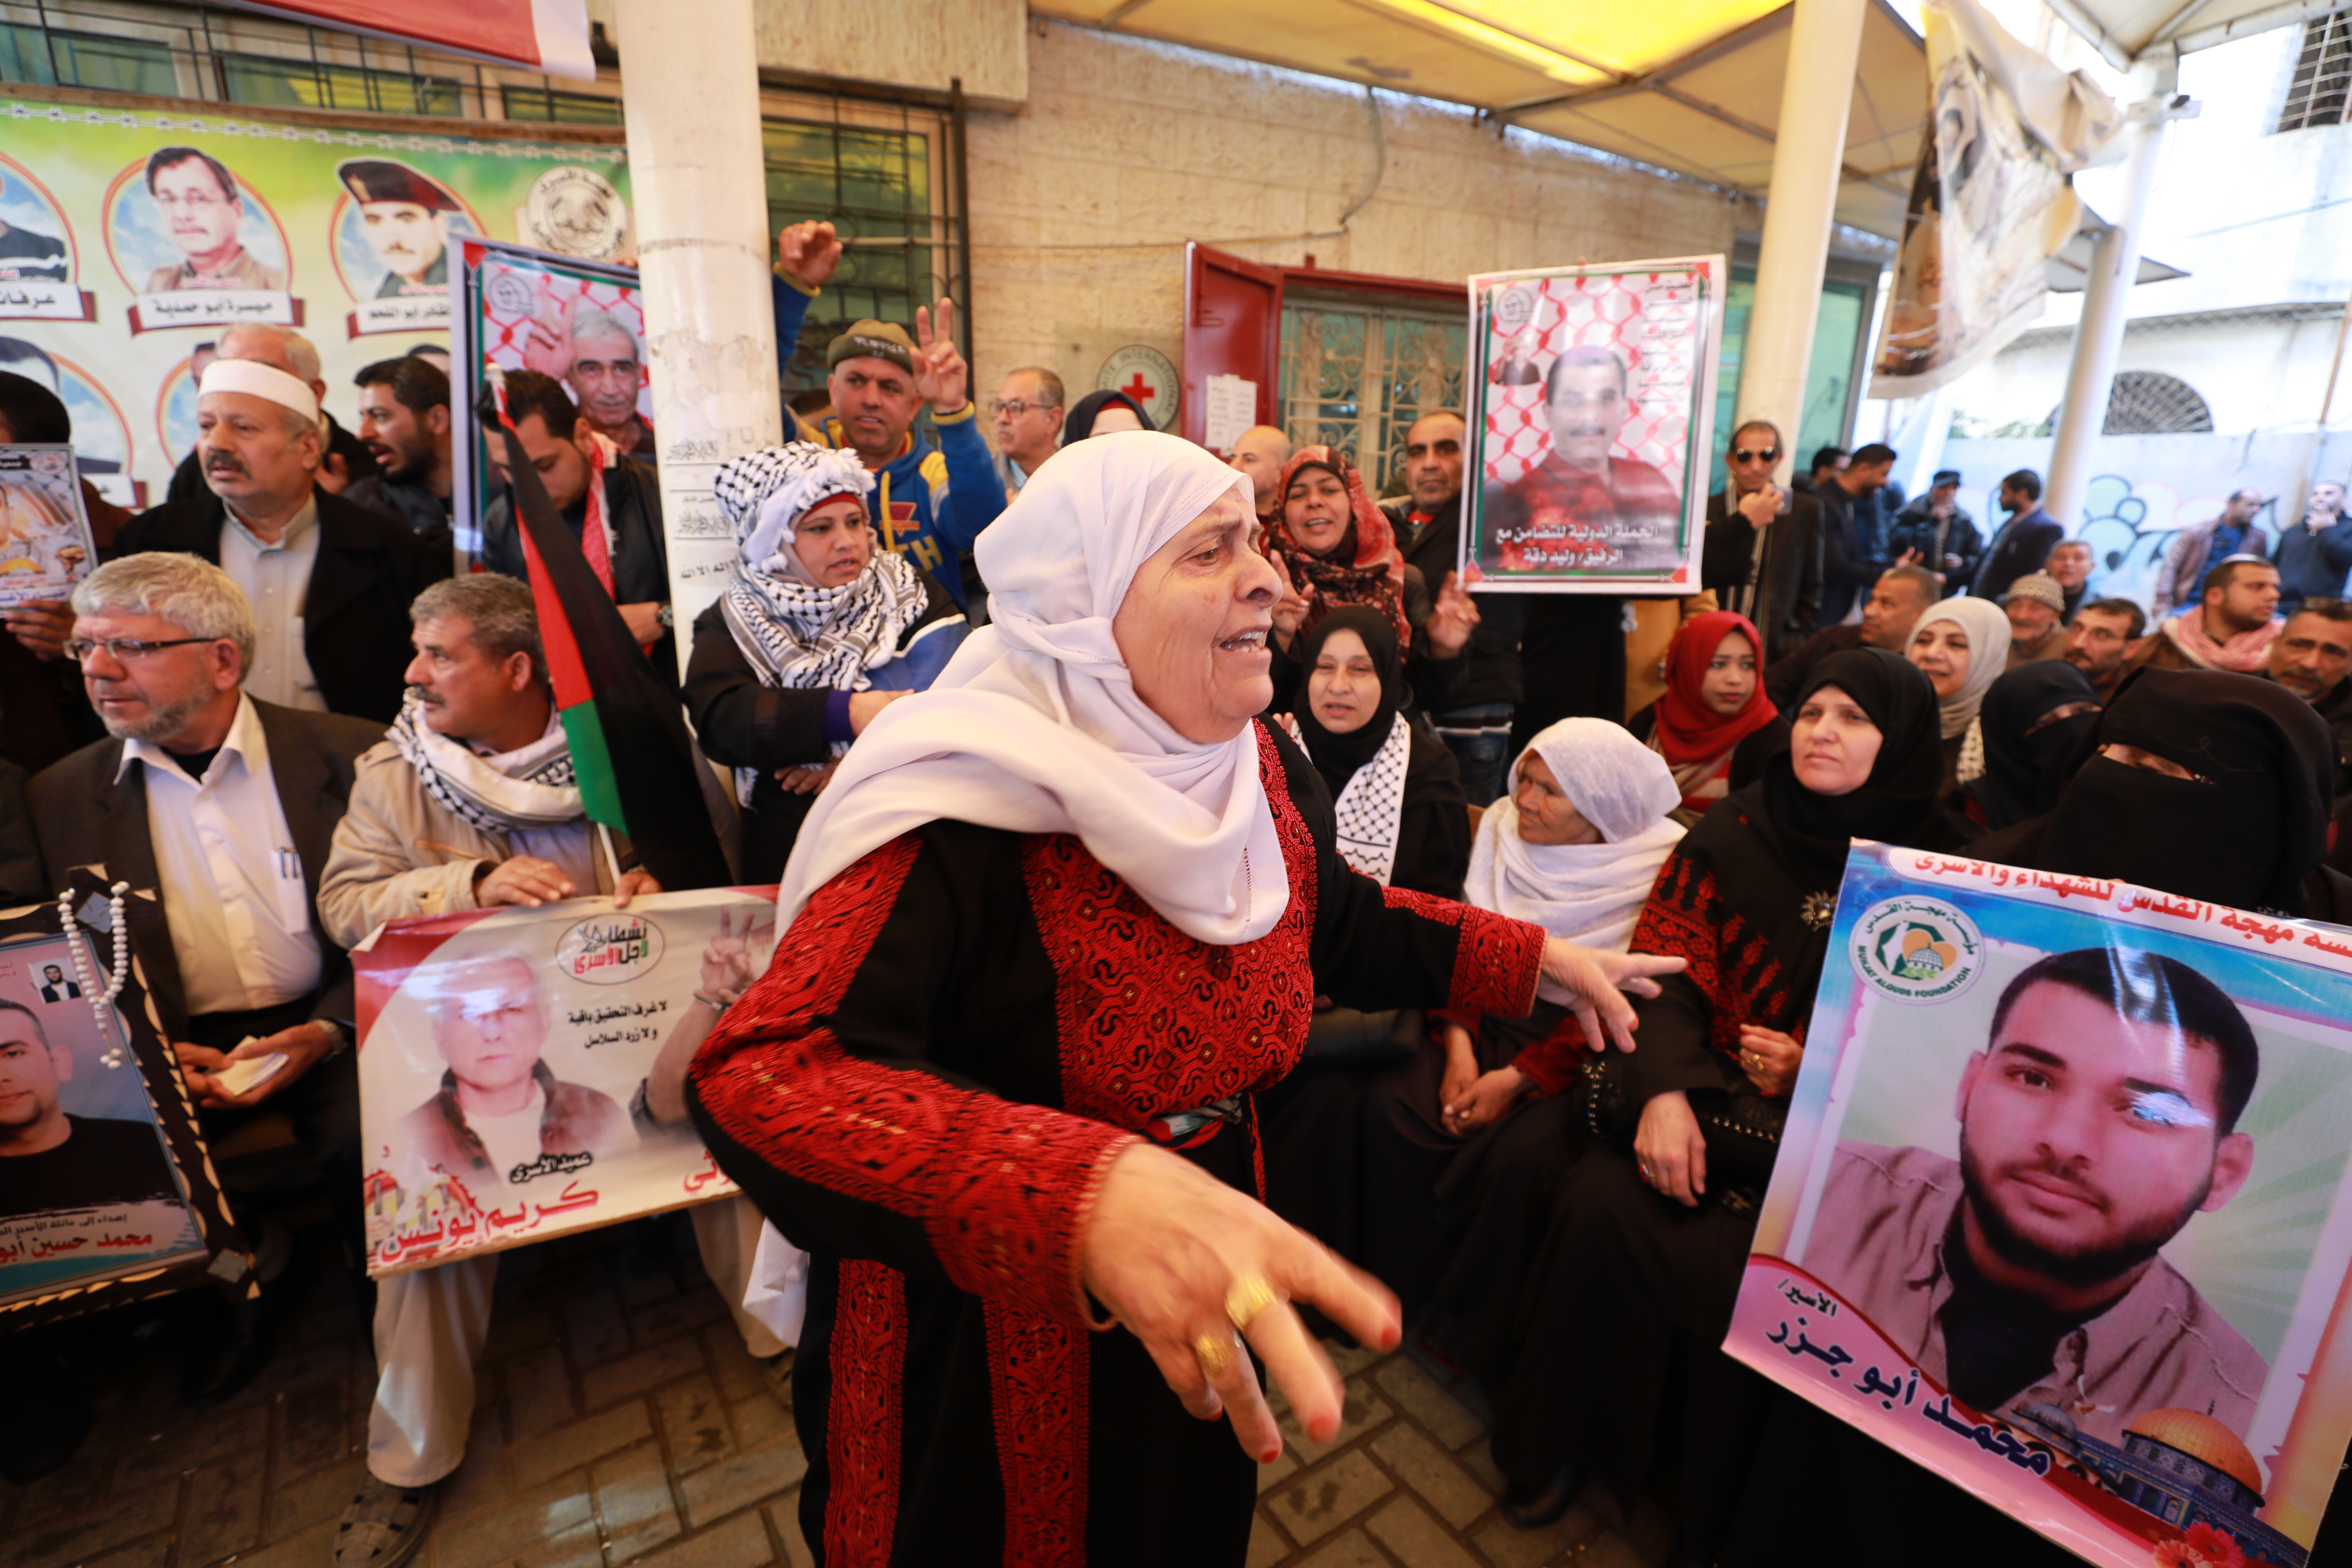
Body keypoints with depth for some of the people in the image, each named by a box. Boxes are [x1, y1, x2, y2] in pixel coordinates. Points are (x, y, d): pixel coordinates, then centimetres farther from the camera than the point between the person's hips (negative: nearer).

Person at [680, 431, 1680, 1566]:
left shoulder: (1257, 767, -7)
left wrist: (1533, 956, 8)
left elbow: (1339, 925, 11)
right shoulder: (973, 803, -30)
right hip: (981, 1354, -5)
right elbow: (759, 1075, -41)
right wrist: (1086, 1193, -56)